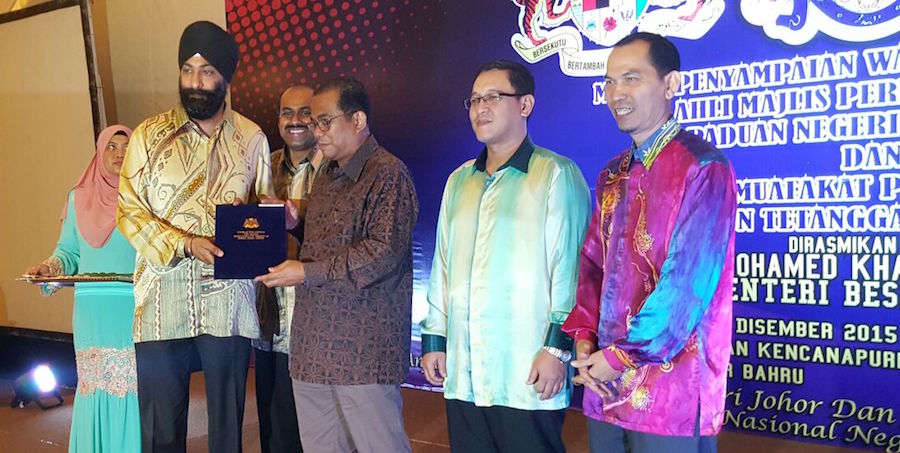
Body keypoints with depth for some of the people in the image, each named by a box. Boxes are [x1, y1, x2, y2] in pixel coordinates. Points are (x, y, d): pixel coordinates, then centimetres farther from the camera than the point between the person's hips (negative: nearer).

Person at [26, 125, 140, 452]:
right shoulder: (79, 198, 13)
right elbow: (68, 251, 14)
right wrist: (51, 267, -6)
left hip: (137, 308, -2)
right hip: (93, 310, 2)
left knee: (136, 385, -3)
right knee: (97, 385, 4)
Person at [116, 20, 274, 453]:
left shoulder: (251, 138, 5)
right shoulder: (149, 135, 3)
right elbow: (130, 211, -1)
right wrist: (185, 244, -16)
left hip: (228, 302, 1)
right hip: (162, 302, 0)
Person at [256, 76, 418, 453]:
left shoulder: (388, 174, -9)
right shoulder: (326, 178, 20)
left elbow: (385, 252, -20)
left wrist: (308, 272, -16)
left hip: (363, 351, -8)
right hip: (313, 349, 8)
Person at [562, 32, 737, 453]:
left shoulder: (702, 167, -11)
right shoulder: (613, 176, 13)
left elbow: (689, 279, -18)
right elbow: (593, 263, 12)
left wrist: (622, 355, -13)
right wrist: (584, 339, -3)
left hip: (671, 391, -7)